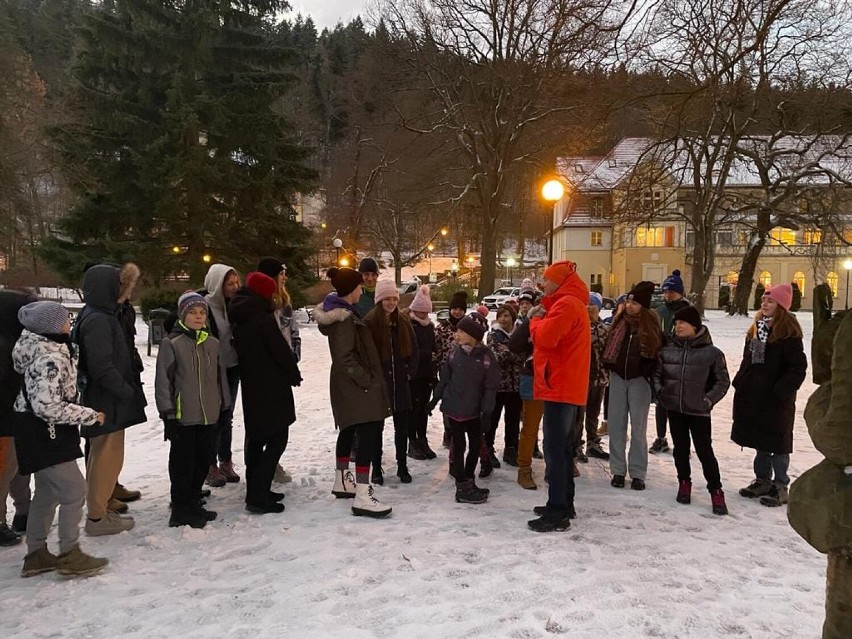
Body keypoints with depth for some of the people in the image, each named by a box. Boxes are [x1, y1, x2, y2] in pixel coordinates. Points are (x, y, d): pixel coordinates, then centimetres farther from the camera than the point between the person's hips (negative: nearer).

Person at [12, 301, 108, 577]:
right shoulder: (49, 358, -25)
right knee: (74, 490, -2)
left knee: (47, 493, 18)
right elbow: (48, 406, -28)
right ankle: (69, 555, 9)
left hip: (43, 433, 10)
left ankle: (36, 555, 29)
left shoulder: (38, 344, 5)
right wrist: (90, 415, -20)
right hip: (45, 433, -10)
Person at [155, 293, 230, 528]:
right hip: (182, 417, -5)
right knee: (183, 464, 4)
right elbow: (163, 380, -6)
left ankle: (193, 502, 29)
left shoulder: (213, 343, 9)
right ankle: (181, 510, 15)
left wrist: (224, 407, 16)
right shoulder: (171, 343, -6)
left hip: (209, 416, 5)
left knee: (203, 462, 13)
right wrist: (167, 412, -9)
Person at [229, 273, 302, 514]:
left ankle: (256, 491, 24)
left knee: (256, 439, 16)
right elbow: (281, 351, -17)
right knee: (277, 440, -4)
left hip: (251, 389, 9)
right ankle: (258, 497, -7)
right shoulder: (264, 319, -18)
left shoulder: (240, 322, 9)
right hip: (271, 389, -9)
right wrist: (294, 373, 0)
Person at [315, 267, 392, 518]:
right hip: (355, 385, -11)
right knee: (368, 433, -13)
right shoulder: (345, 317, -21)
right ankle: (363, 496, -14)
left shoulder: (338, 311, 10)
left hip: (347, 384, 11)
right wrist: (366, 380, -19)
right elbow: (345, 356, -25)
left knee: (349, 430, 21)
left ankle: (343, 480, 35)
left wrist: (365, 378, 19)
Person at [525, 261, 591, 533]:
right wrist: (540, 318, 4)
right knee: (562, 448, 15)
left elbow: (545, 337, -24)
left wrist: (535, 320, -6)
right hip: (568, 387, 11)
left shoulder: (565, 304, -14)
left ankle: (557, 513, -6)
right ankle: (564, 505, 23)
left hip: (560, 387, -11)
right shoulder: (573, 303, 20)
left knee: (554, 449, -9)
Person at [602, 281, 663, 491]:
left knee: (638, 427, 4)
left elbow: (658, 353, -3)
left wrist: (649, 374, -11)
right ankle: (618, 470, 14)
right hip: (618, 377, 3)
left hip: (639, 380, -3)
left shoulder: (651, 325, -7)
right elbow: (609, 346, 13)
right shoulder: (620, 320, 2)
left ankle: (638, 473, 11)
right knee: (616, 424, 5)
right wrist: (609, 367, 4)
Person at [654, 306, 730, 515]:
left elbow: (723, 381, 1)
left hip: (699, 411, -3)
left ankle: (716, 491, 13)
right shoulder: (668, 349, 1)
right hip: (674, 408, 3)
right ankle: (684, 482, 32)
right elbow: (657, 373, 14)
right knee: (680, 448, 14)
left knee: (704, 450, 0)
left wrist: (708, 400, -7)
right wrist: (660, 391, 1)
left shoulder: (711, 353, -8)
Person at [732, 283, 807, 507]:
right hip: (753, 395, 8)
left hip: (776, 399, -7)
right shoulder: (757, 328, 10)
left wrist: (781, 391, -20)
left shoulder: (788, 332, -14)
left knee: (777, 442, 3)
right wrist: (740, 382, 9)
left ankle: (780, 486, 15)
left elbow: (798, 367, -17)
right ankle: (762, 480, 29)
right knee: (760, 441, 16)